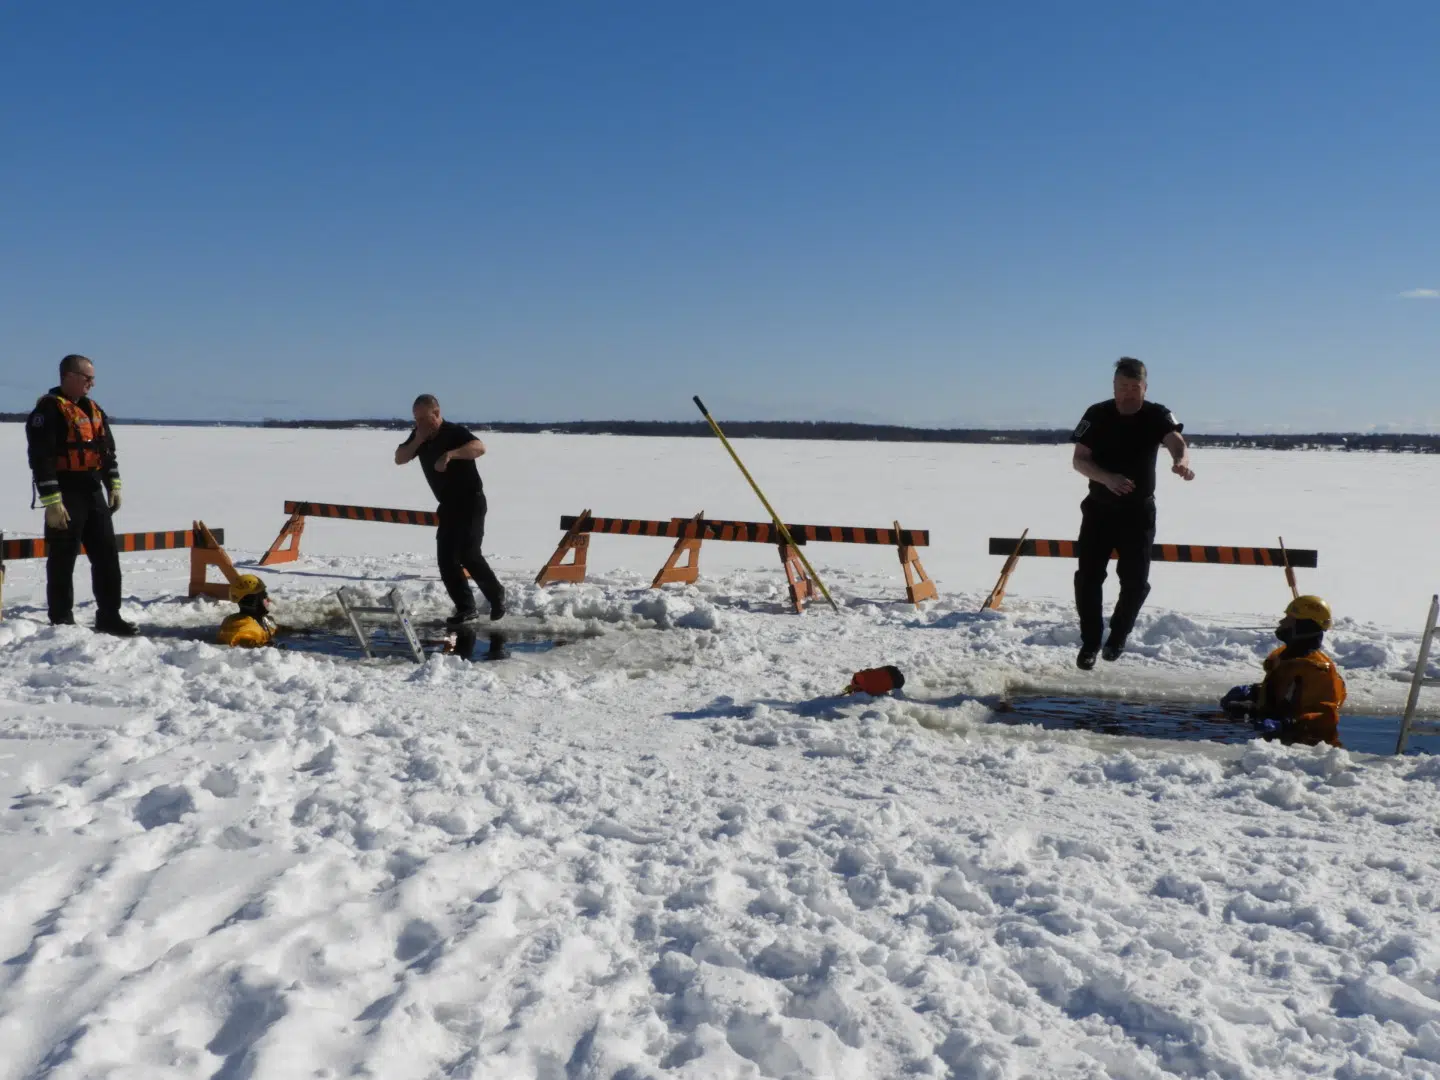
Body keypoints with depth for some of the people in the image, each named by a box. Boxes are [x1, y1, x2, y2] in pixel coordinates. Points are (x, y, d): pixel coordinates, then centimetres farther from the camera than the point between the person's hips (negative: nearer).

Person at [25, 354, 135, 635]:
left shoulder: (94, 410, 14)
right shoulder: (48, 410, -12)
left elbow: (108, 451, 21)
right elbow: (41, 459, -18)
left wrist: (113, 486, 14)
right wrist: (52, 503, -22)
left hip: (94, 495, 8)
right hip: (65, 498, -8)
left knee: (107, 557, 7)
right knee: (63, 562, 0)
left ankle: (109, 616, 14)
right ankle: (61, 622, 8)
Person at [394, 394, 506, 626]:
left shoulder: (454, 432, -19)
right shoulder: (419, 435, 4)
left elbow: (479, 447, -37)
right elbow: (399, 459, 2)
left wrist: (450, 454, -50)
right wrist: (417, 441, -14)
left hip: (470, 503, -8)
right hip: (448, 506, 8)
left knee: (468, 554, -15)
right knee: (446, 559, 1)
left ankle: (496, 594, 8)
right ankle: (465, 609, 6)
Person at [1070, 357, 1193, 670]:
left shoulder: (1157, 415, -9)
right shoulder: (1097, 415, -8)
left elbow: (1177, 441, -28)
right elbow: (1079, 459, -11)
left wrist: (1181, 461, -53)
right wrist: (1107, 478, -31)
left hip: (1139, 511, 0)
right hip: (1100, 508, 0)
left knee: (1135, 581, 0)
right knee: (1088, 576, -4)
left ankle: (1118, 636, 25)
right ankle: (1090, 642, 11)